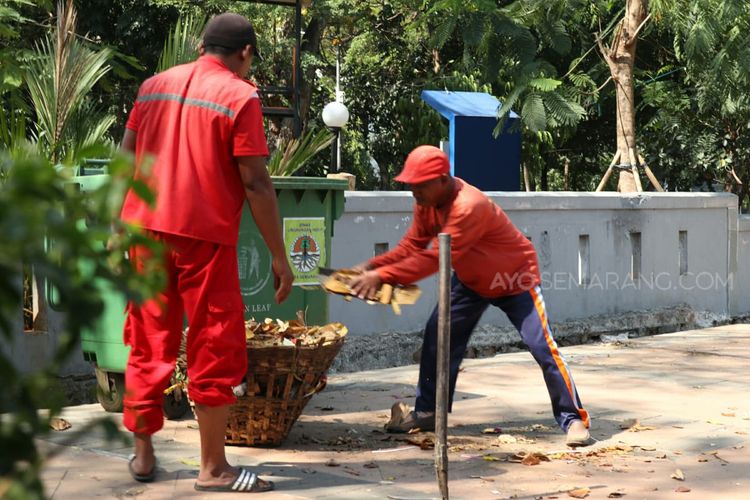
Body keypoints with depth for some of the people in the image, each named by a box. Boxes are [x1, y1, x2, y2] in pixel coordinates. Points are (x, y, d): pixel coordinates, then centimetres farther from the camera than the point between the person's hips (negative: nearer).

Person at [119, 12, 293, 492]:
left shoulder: (155, 85, 11)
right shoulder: (240, 96, -6)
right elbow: (255, 183, -11)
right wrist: (279, 256, -7)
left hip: (146, 228, 6)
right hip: (204, 236, -5)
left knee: (150, 344, 14)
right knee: (216, 350, 3)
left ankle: (143, 453, 20)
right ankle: (214, 468, 5)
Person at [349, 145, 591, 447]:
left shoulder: (469, 207, -38)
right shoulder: (426, 202, -11)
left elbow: (434, 258, -38)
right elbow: (413, 246, -5)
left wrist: (382, 276, -39)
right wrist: (373, 266, -21)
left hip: (515, 279, -8)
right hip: (471, 280, 8)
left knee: (542, 346, -12)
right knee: (437, 334, 0)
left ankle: (573, 419, -4)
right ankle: (428, 412, 10)